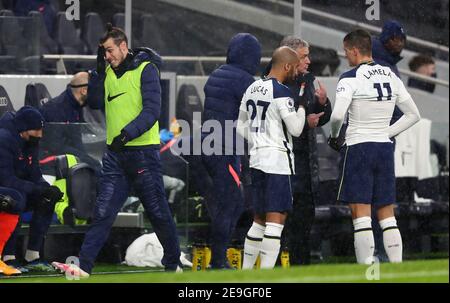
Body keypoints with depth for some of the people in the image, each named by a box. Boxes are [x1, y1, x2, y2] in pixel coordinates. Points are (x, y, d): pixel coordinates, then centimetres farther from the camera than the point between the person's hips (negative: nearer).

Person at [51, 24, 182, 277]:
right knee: (103, 212, -3)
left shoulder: (146, 69, -7)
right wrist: (99, 70, -3)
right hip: (115, 153, 5)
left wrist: (127, 133, -24)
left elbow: (152, 110, -14)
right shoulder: (108, 72, 12)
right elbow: (96, 102, 6)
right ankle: (84, 266, -10)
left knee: (158, 212, 4)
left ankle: (173, 264, 18)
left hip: (143, 150, -5)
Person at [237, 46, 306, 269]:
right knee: (276, 218, -9)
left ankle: (246, 270, 19)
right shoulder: (281, 93, -13)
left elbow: (242, 127, 19)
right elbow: (295, 129, -11)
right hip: (277, 160, -9)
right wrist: (301, 106, 4)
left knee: (260, 219, 17)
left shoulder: (252, 89, 13)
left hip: (256, 159, 9)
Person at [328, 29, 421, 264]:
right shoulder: (391, 76, 9)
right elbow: (413, 115, 15)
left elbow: (337, 115, -22)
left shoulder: (351, 78, -10)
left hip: (359, 148, -6)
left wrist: (334, 136, -2)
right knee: (387, 214, 10)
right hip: (385, 148, 6)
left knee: (361, 215, -5)